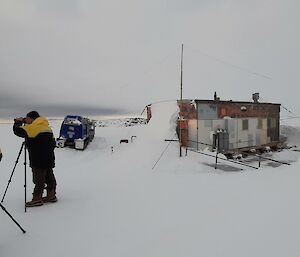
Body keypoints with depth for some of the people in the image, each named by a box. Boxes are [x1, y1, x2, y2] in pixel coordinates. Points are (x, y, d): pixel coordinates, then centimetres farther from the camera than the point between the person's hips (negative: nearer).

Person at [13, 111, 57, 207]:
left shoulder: (32, 128, -11)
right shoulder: (48, 128, 12)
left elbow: (17, 131, -3)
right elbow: (53, 143, 15)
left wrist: (18, 122, 14)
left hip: (38, 160, -8)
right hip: (49, 160, 8)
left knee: (39, 179, 0)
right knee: (49, 177, 13)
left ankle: (37, 198, 9)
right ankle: (51, 195, 22)